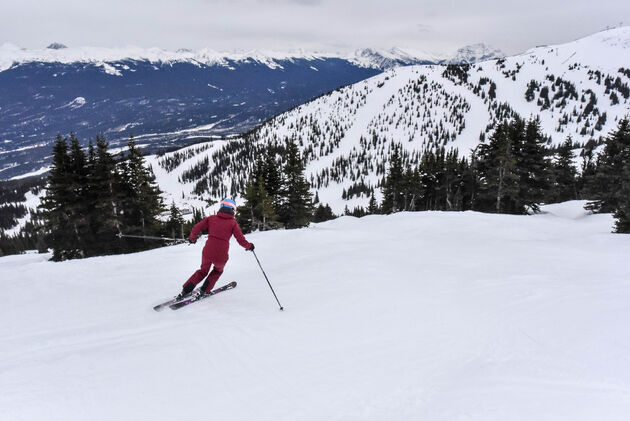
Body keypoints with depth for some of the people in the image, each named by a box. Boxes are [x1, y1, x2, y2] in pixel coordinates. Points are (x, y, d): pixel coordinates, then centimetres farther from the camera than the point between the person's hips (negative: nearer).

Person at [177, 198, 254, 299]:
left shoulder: (212, 218, 6)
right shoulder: (233, 223, -1)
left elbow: (196, 228, 3)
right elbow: (241, 240, -4)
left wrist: (192, 238, 22)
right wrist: (249, 246, 15)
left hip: (207, 253, 2)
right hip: (221, 256, -2)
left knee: (203, 271, 29)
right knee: (218, 270, 31)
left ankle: (185, 290, 18)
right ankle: (205, 290, 25)